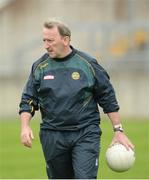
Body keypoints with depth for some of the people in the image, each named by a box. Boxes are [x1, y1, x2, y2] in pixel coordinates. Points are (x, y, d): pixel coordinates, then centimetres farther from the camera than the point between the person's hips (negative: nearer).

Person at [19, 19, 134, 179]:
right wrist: (25, 126, -10)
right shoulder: (40, 67, 4)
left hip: (86, 135, -3)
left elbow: (108, 98, 5)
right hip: (52, 135, 3)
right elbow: (28, 100, 7)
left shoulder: (88, 64, -1)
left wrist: (118, 131, 3)